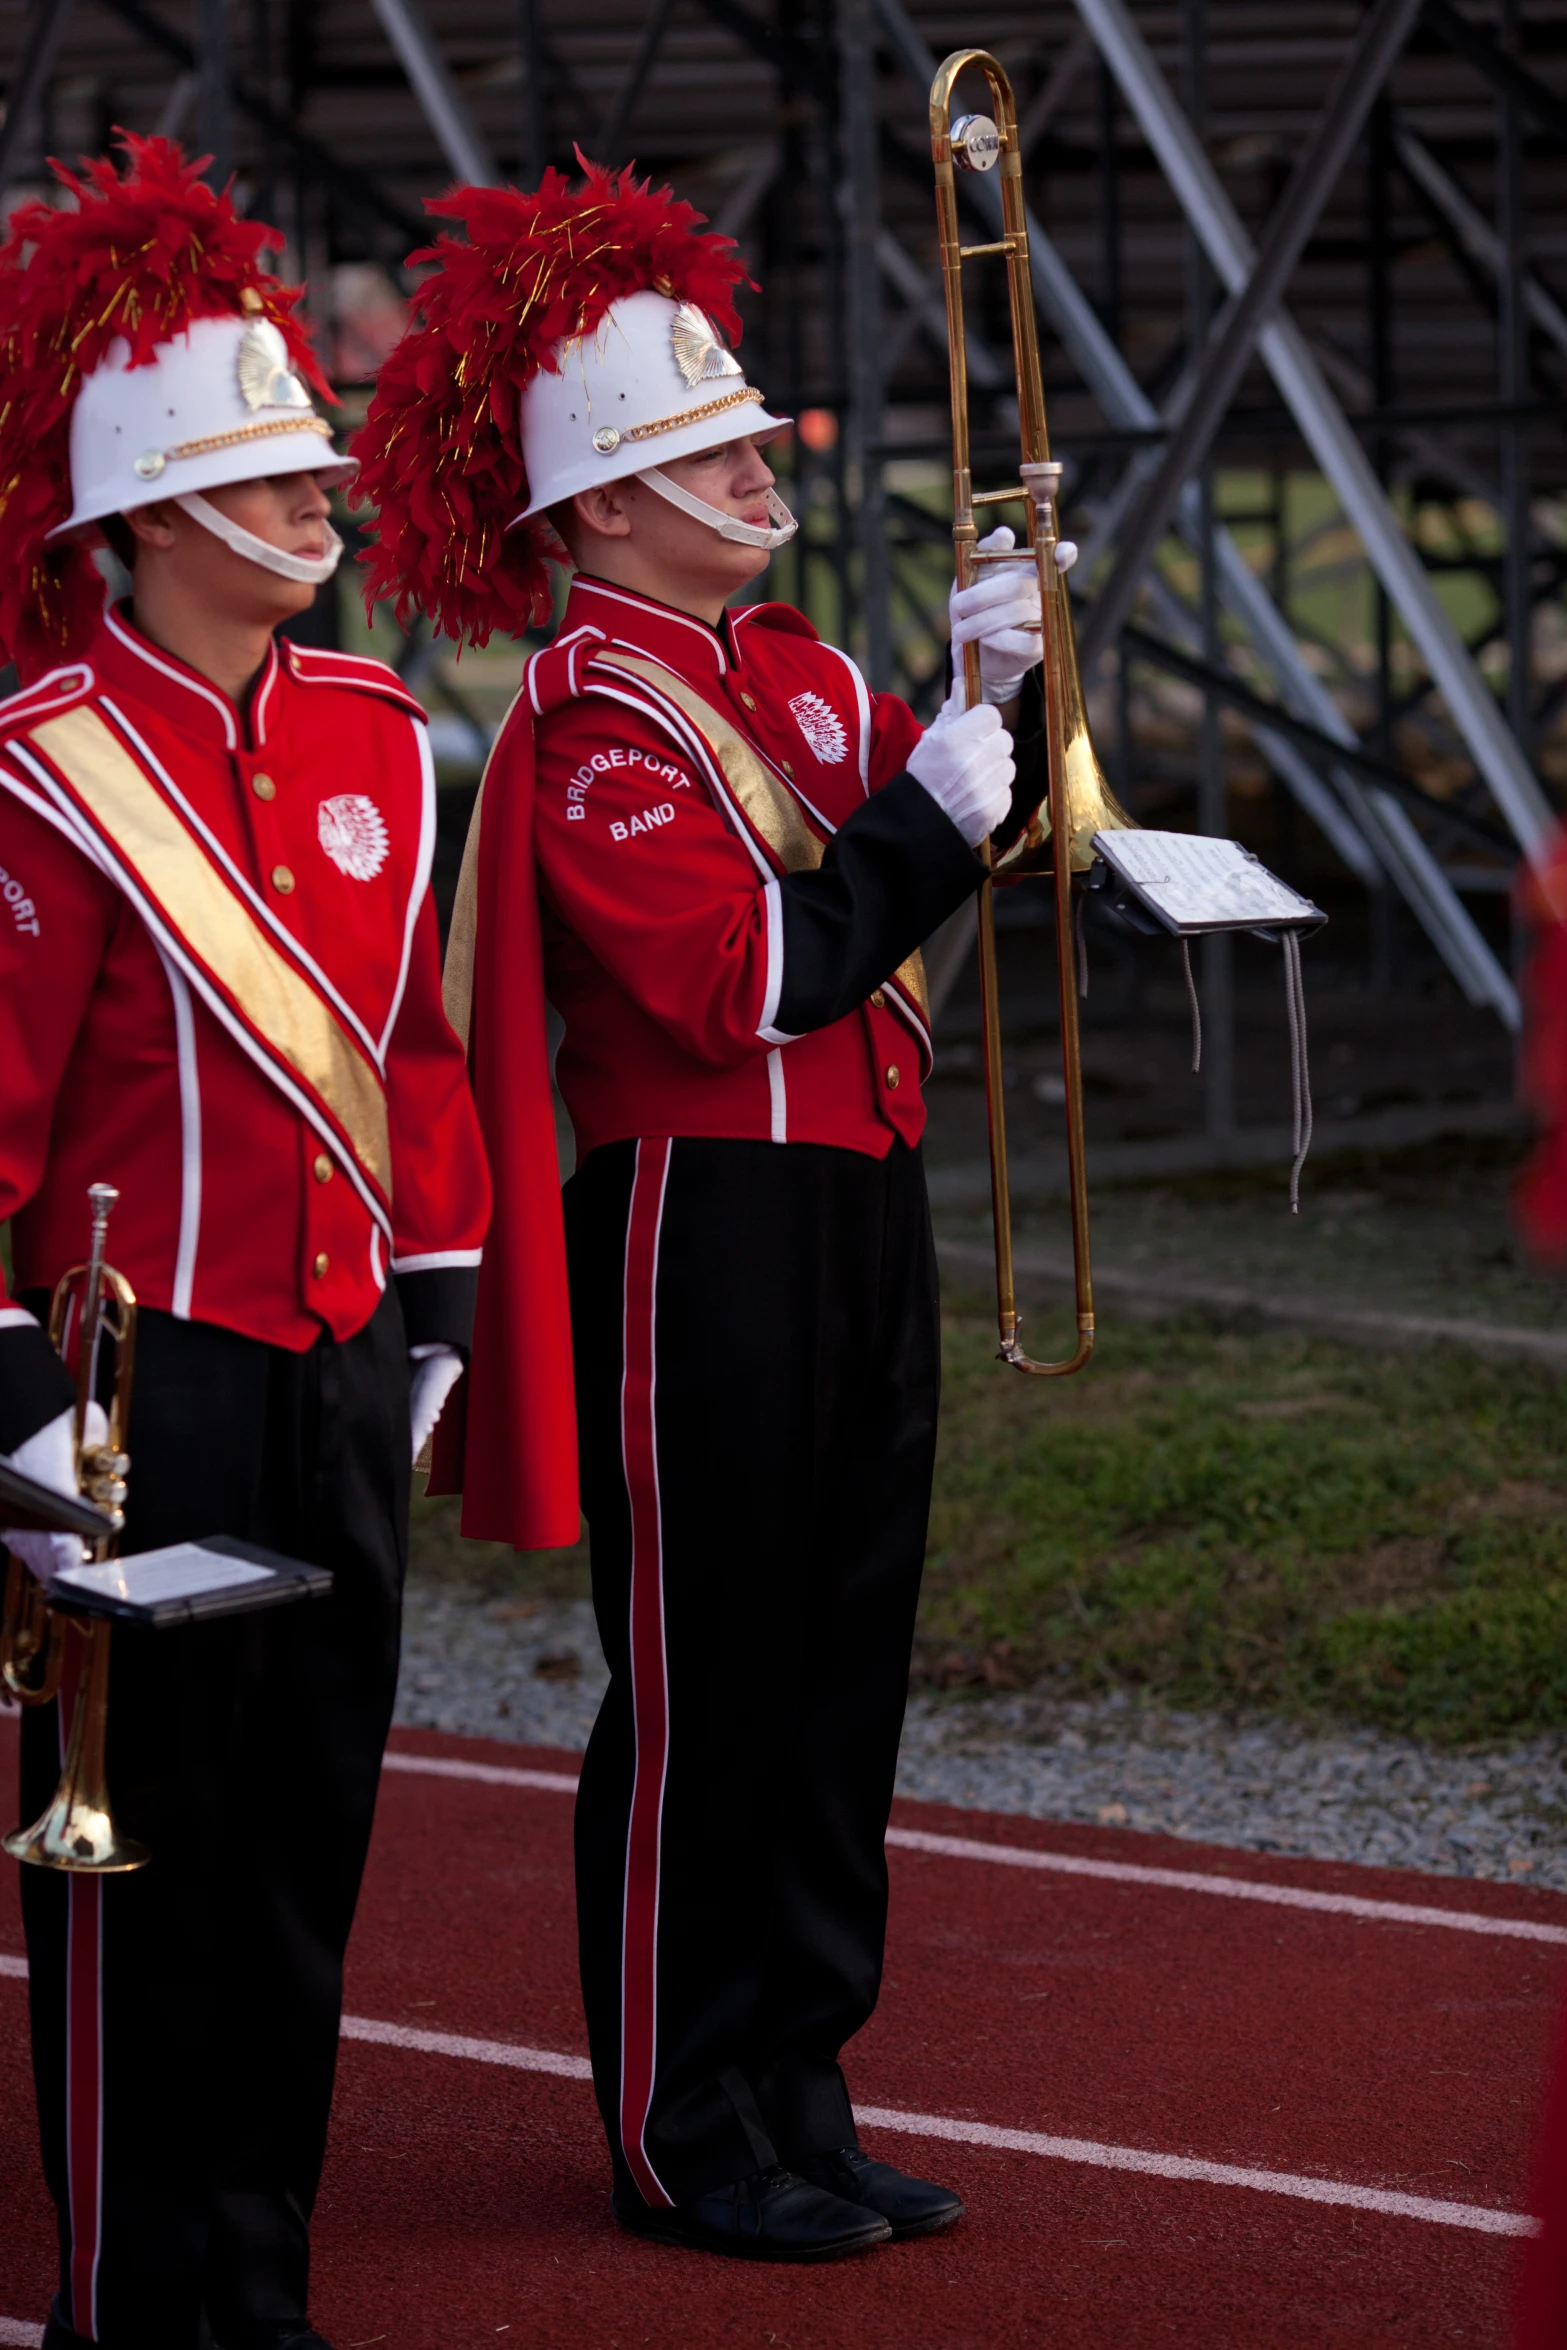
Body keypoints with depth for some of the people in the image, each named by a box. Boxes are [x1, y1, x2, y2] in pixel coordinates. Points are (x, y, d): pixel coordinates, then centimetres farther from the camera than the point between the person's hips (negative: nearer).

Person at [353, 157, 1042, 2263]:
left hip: (858, 1216, 8)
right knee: (703, 1690, -1)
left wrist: (1001, 683, -4)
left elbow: (949, 853, 12)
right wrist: (931, 811, -17)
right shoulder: (592, 713, -12)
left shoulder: (798, 674, 14)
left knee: (842, 1671, 12)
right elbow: (733, 977, -21)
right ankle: (689, 2138, 8)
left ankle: (796, 2100, 20)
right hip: (705, 1237, -8)